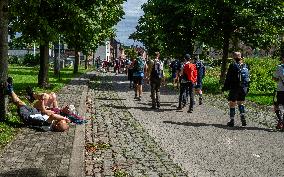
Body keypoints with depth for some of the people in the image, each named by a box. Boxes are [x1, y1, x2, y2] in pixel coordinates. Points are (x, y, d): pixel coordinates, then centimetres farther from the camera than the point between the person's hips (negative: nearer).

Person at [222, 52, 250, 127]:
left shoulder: (232, 66, -10)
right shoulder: (245, 66, 7)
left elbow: (228, 78, -9)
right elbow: (248, 78, 12)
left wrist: (225, 87, -2)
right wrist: (247, 88, 19)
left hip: (234, 88, -5)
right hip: (243, 88, 5)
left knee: (232, 104, 4)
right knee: (240, 103, 19)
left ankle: (232, 120, 5)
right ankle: (243, 117, 4)